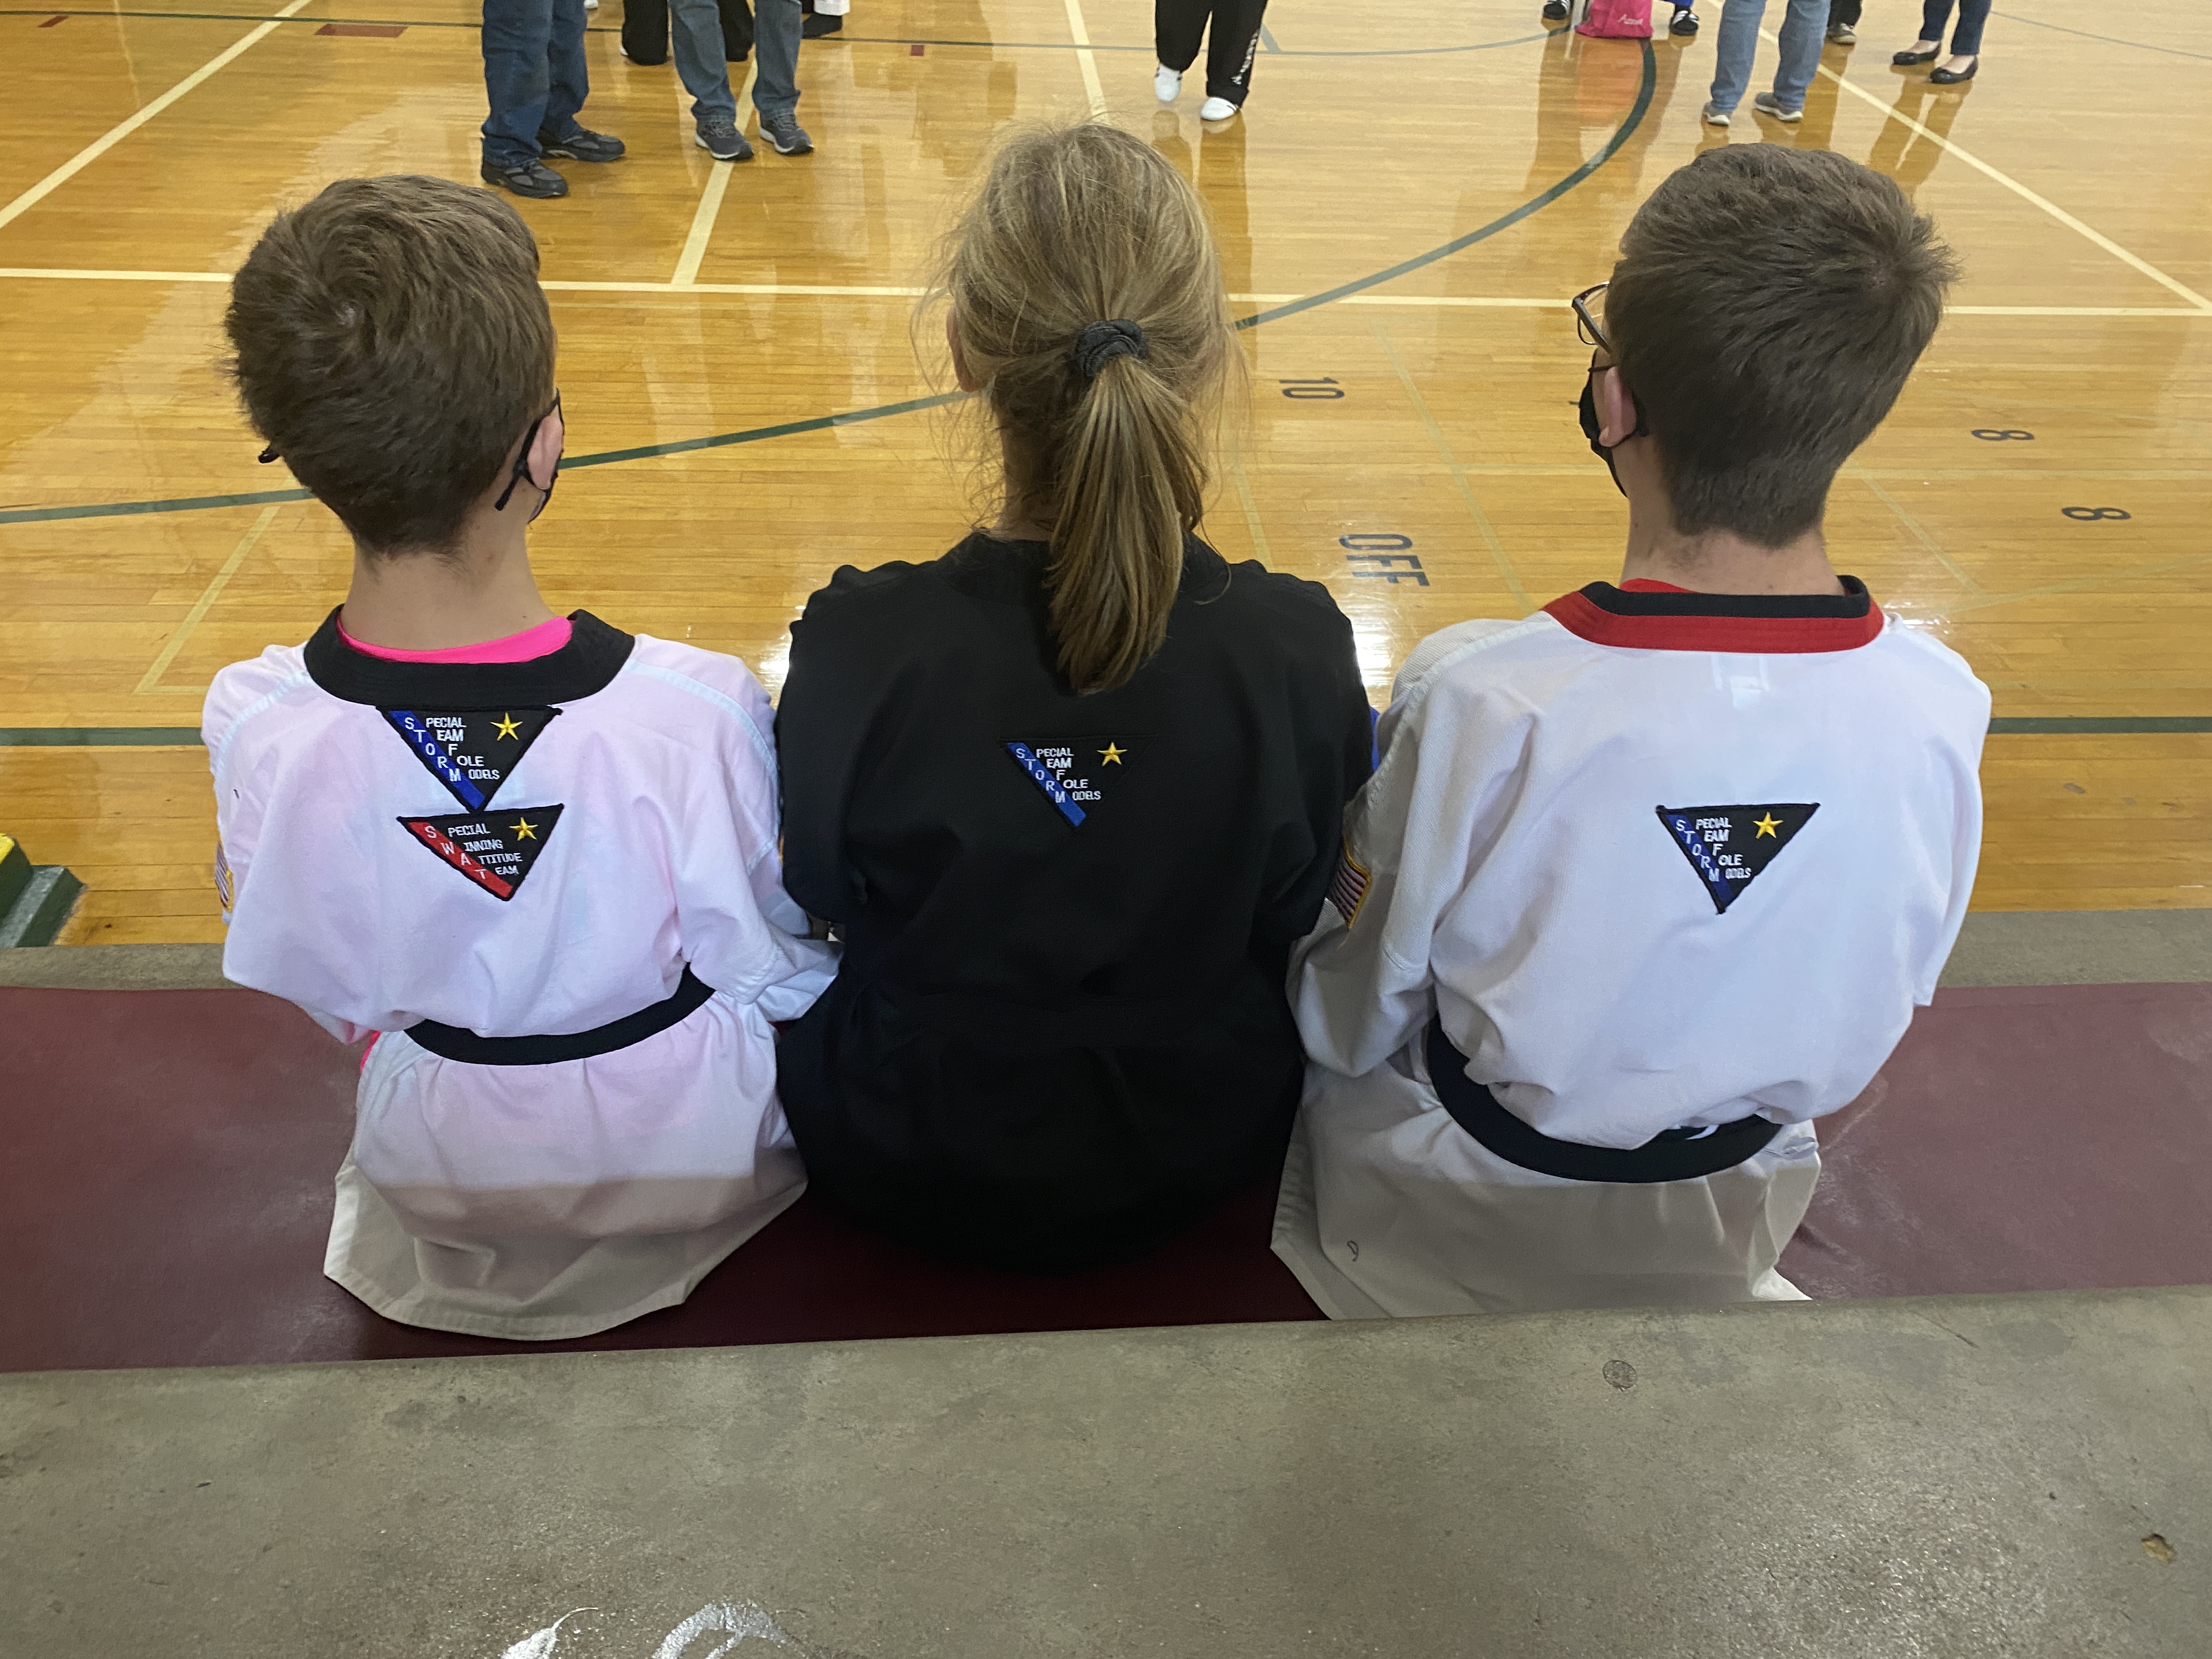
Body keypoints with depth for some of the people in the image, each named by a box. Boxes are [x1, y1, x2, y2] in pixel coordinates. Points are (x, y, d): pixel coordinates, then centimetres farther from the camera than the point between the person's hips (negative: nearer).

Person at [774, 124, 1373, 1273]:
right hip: (1203, 1166, 2)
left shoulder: (857, 650, -30)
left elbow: (820, 900, -9)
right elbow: (1294, 920, -7)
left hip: (904, 1176, -1)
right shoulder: (1301, 650, -25)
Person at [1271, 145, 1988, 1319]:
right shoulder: (1942, 712, -22)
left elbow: (1351, 1027, -17)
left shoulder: (1478, 703, -35)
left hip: (1450, 1231, -3)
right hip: (1721, 1244, 4)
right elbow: (1862, 1037, -3)